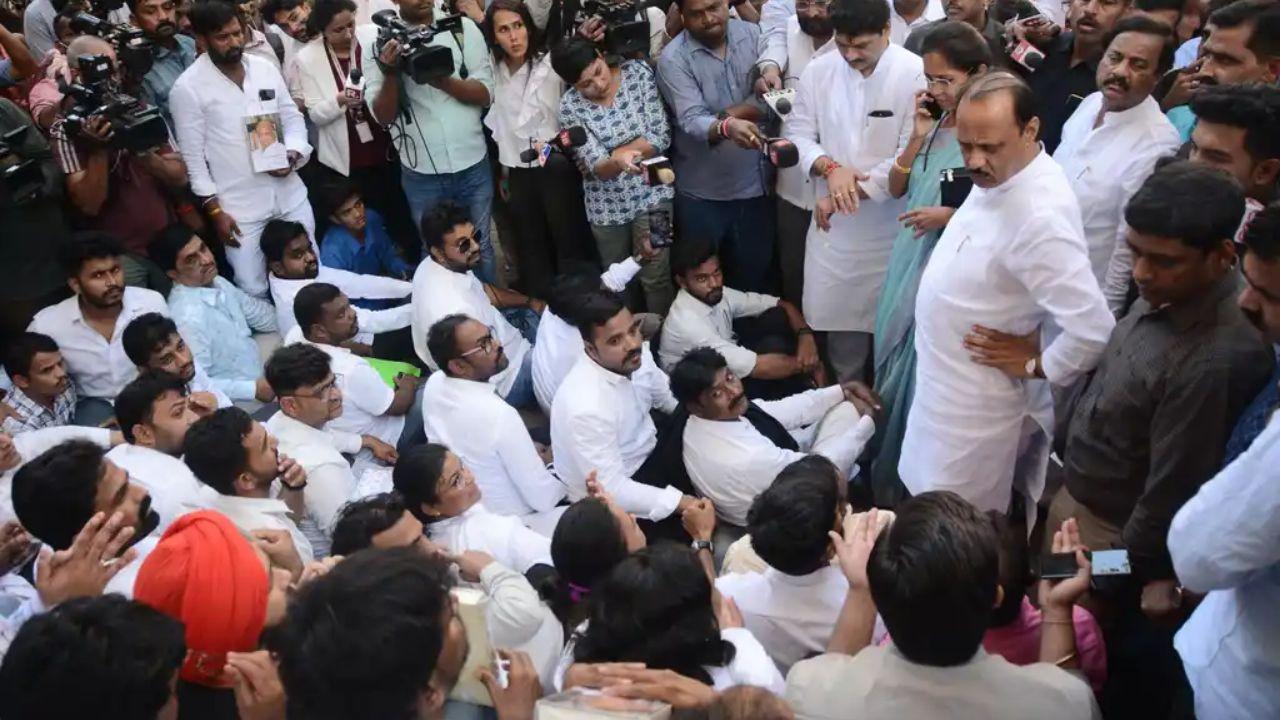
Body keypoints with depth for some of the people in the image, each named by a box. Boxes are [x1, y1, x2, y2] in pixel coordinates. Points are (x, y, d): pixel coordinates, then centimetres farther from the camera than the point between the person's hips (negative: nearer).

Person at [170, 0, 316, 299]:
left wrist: (292, 155, -10)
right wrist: (214, 209, -10)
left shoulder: (265, 68, 3)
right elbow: (192, 155, -7)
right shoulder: (187, 88, -10)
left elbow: (293, 117, 10)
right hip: (239, 207, -4)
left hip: (290, 194, 4)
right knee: (254, 290, 3)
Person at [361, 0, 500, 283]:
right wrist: (390, 74, -24)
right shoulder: (378, 42, -4)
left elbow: (486, 94, -7)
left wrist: (444, 80, -24)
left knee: (481, 248, 15)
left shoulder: (463, 28, -2)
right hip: (421, 172, -1)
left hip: (472, 166, 1)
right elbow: (382, 116, -7)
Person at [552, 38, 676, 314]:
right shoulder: (570, 106, -11)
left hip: (650, 194, -1)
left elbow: (660, 138, -14)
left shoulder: (638, 72, -10)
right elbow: (595, 166, -18)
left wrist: (610, 156, -15)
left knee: (655, 277, -1)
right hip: (607, 206, 1)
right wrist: (619, 161, -41)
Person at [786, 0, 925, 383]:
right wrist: (830, 167, -19)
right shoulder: (818, 70, -4)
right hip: (833, 220, 3)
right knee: (837, 309, 15)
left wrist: (854, 189, -17)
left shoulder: (917, 73, -17)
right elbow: (799, 133, 1)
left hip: (893, 222, -3)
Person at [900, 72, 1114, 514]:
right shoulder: (998, 174, -4)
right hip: (948, 382, 9)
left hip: (975, 404, -9)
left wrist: (1036, 366, -18)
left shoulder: (1040, 215, -32)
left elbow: (1093, 330, -34)